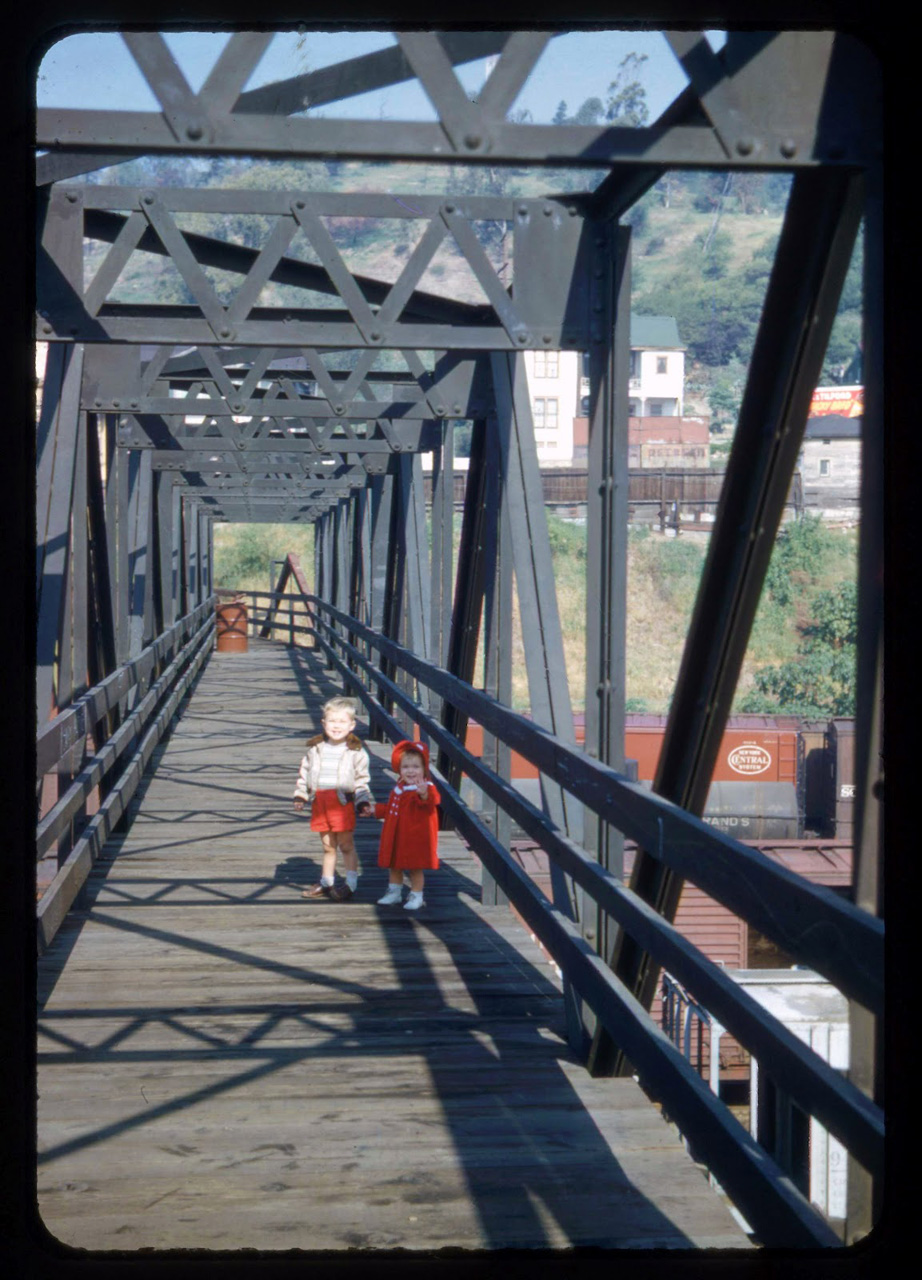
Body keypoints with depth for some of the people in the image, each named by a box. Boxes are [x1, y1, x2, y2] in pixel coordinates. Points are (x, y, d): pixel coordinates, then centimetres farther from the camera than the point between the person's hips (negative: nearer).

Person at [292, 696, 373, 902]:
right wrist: (300, 796, 7)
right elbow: (304, 773, 15)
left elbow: (362, 780, 2)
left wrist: (364, 803, -6)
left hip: (343, 802, -4)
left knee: (346, 844, -1)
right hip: (320, 802, 4)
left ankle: (351, 884, 8)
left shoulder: (355, 752, 0)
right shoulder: (315, 749, 9)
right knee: (328, 846, 15)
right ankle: (326, 883, 25)